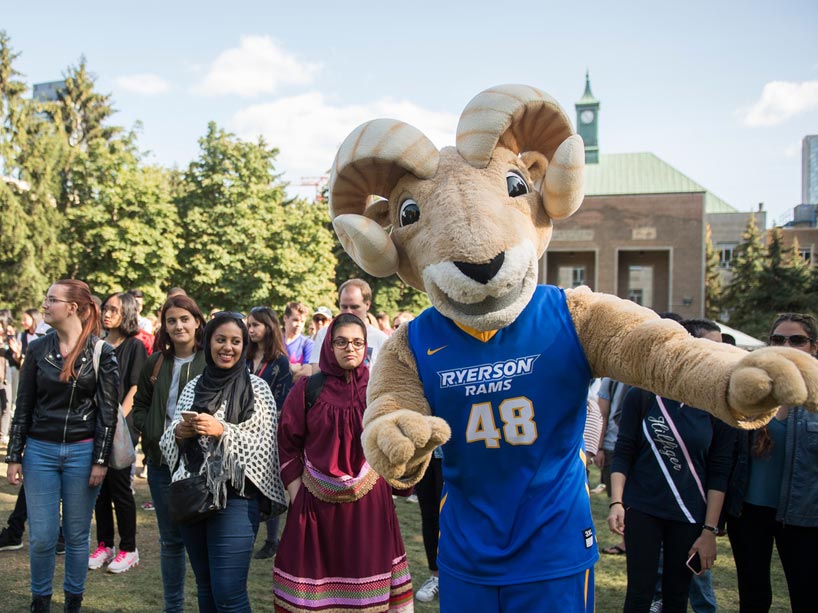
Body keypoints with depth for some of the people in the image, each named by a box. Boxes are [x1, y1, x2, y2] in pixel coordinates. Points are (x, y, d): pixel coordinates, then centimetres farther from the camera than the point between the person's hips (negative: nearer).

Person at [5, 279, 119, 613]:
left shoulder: (102, 352, -5)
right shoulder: (37, 349, 3)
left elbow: (108, 411, -5)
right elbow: (23, 407, 6)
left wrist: (101, 460, -8)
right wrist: (14, 457, 3)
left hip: (82, 452, -2)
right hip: (40, 450, 2)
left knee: (77, 535, 8)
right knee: (41, 537, 4)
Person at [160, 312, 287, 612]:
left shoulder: (256, 388, -3)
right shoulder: (194, 387, 9)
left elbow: (265, 445, -8)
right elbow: (169, 440, 13)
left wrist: (223, 432, -19)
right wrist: (179, 432, -9)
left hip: (235, 499, -4)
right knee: (205, 587, 14)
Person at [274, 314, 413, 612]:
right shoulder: (308, 388, -2)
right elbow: (288, 444, 1)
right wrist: (296, 494, -4)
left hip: (370, 500, 1)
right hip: (317, 500, -1)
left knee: (366, 570, 8)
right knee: (316, 572, 7)